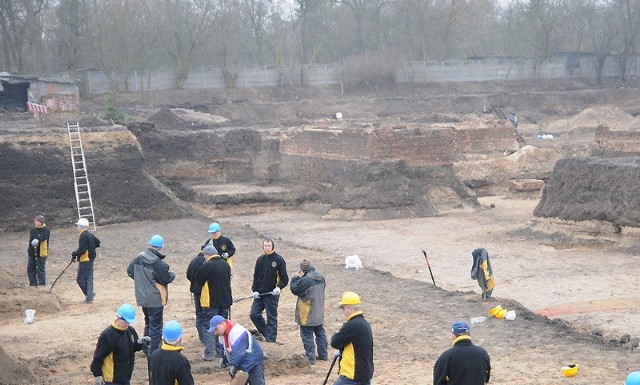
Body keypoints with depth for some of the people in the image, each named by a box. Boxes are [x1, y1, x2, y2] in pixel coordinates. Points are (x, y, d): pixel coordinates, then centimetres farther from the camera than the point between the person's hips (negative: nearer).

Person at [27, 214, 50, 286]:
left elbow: (42, 237, -31)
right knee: (30, 269, 11)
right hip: (32, 253, 8)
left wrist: (37, 240, -51)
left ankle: (42, 284, 5)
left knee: (40, 269, -4)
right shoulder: (33, 230, 14)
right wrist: (28, 250, 21)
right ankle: (33, 283, 22)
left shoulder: (46, 230, -10)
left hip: (41, 253, -8)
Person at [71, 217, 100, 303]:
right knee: (89, 279, 10)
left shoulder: (83, 236, -17)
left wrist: (74, 254, -12)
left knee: (80, 279, -4)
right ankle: (89, 297, 10)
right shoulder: (90, 235, 12)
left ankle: (89, 294, -5)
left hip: (84, 260, -10)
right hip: (90, 259, 10)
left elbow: (82, 249, -23)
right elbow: (97, 242, 23)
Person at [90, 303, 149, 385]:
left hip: (125, 378, 8)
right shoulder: (107, 335, -20)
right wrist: (97, 375, -16)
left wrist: (139, 343, -5)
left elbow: (133, 347, 18)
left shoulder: (130, 331, 3)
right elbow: (98, 356, -17)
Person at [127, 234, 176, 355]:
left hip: (142, 297, 7)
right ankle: (153, 353, 1)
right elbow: (166, 279, -18)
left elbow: (130, 271, 7)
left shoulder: (139, 258, -2)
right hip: (155, 299, -7)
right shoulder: (159, 264, -24)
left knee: (148, 323, 24)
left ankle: (146, 349, 32)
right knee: (156, 326, 1)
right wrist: (172, 274, 2)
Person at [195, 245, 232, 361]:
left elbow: (199, 282, -7)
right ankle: (223, 352, 16)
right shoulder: (226, 265, 5)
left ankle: (209, 353, 2)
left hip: (211, 301, -6)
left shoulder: (206, 266, -16)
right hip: (225, 300, 6)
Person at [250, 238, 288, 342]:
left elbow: (285, 278, -5)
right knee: (254, 314, 3)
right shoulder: (260, 259, 8)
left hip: (272, 294, -5)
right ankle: (265, 332, 21)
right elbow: (256, 276, 13)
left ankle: (271, 338, 10)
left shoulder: (279, 260, -6)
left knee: (272, 317, 0)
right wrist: (255, 290, 1)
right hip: (260, 294, 5)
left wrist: (279, 287, -22)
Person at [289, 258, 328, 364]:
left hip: (308, 315, -8)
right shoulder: (321, 278, 1)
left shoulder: (305, 280, -25)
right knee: (320, 333, 18)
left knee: (307, 336, 1)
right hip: (319, 314, 8)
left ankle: (310, 358, 2)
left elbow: (294, 289, -18)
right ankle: (323, 354, 25)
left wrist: (295, 278, -5)